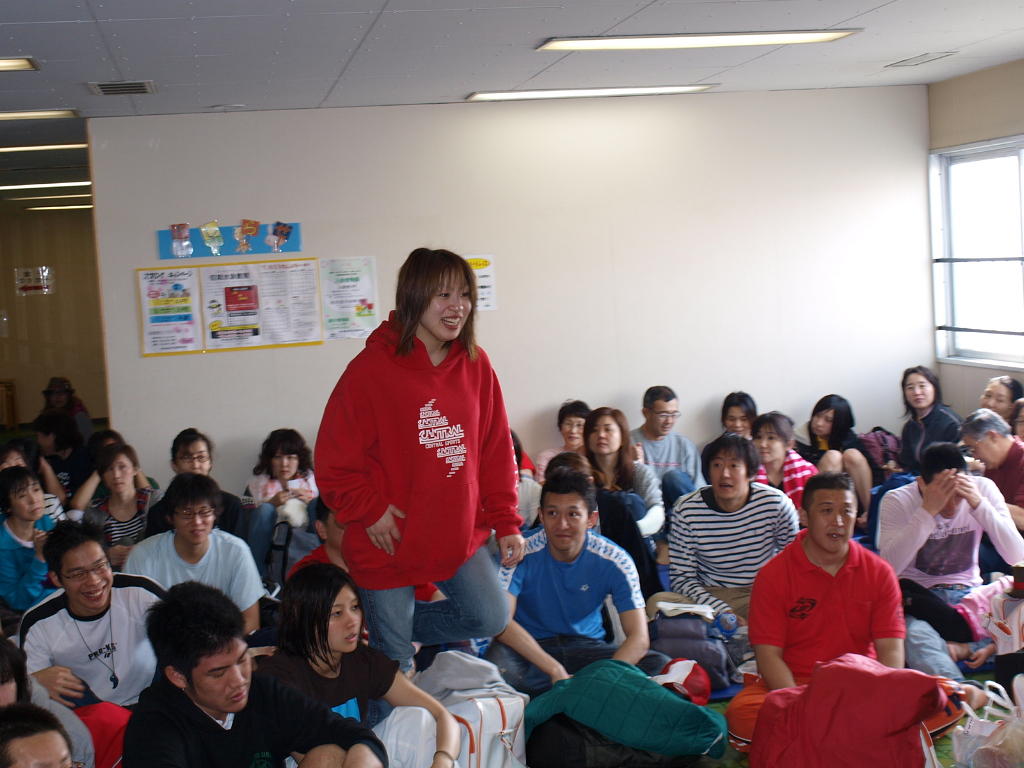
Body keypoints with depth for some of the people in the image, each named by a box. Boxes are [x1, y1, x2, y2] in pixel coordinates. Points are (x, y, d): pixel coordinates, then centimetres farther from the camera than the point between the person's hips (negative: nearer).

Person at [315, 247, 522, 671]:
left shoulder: (476, 365, 1)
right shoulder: (373, 368, -15)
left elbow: (496, 451, 5)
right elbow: (335, 458, -11)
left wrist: (505, 522, 2)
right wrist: (370, 511, -16)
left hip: (460, 534, 5)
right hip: (391, 542, -5)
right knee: (394, 667, 5)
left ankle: (400, 627, 28)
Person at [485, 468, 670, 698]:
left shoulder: (614, 561, -12)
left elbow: (639, 638, -17)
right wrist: (555, 670, -35)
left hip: (586, 646, 2)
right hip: (530, 647, -2)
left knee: (660, 664, -21)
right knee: (497, 660, -37)